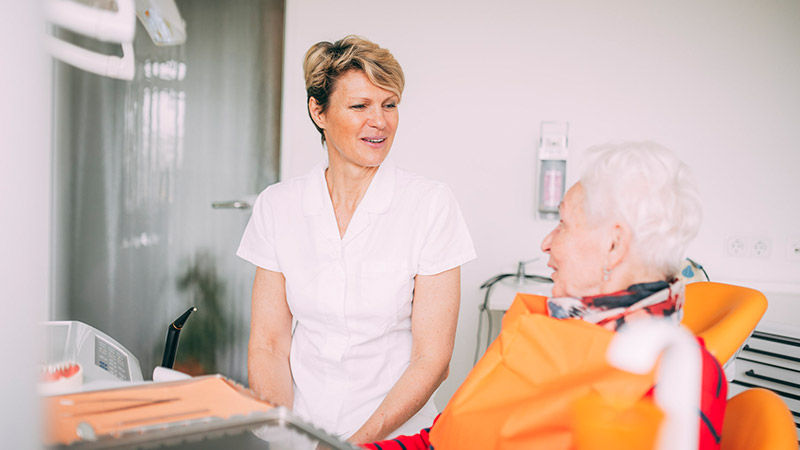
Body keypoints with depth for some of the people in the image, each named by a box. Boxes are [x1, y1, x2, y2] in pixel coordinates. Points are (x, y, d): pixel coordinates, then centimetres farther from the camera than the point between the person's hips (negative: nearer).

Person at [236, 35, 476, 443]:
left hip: (393, 435, -1)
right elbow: (267, 343, 3)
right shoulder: (277, 205, 3)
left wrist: (362, 438, -14)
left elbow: (432, 358, -6)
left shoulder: (431, 205, -4)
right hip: (299, 429, 1)